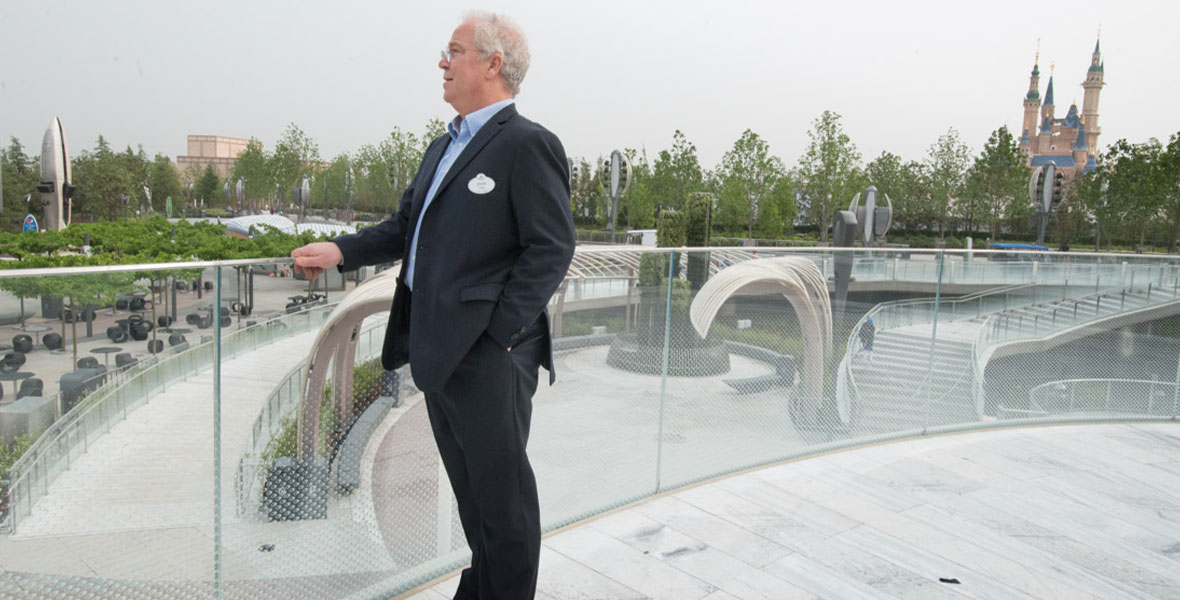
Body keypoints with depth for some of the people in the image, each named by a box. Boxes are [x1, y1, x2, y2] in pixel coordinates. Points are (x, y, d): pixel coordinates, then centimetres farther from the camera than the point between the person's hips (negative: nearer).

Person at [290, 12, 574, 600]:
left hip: (487, 354, -9)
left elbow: (551, 248, -16)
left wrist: (500, 334, -19)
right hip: (440, 349, 9)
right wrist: (341, 251, 9)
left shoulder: (527, 144, -11)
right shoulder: (444, 146, 18)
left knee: (501, 490, 3)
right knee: (472, 489, 21)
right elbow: (406, 226, 22)